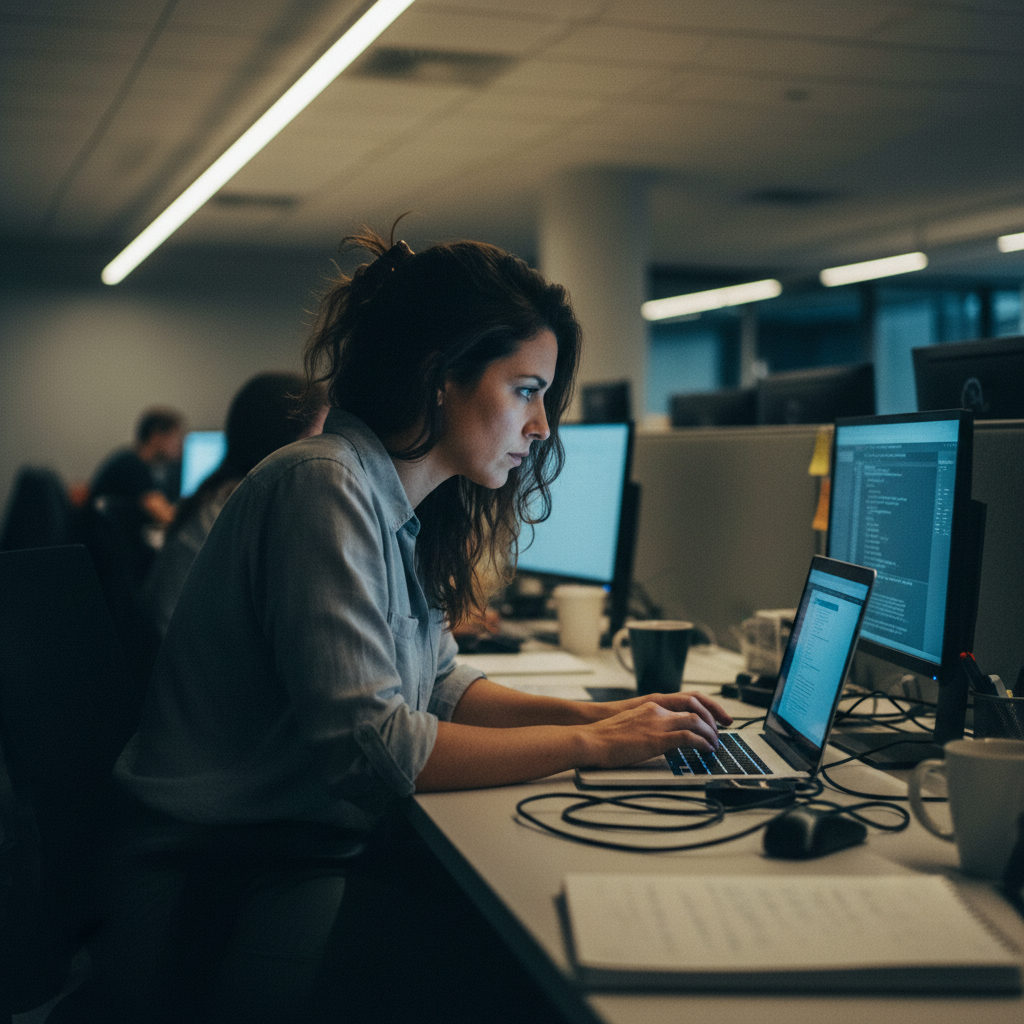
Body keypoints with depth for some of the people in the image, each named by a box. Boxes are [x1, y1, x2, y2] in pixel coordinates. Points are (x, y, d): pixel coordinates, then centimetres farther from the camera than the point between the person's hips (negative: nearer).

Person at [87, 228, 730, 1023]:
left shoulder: (401, 510, 9)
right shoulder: (325, 487, -20)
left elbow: (436, 684, 16)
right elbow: (367, 744, -26)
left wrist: (596, 713, 2)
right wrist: (590, 744, -17)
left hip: (318, 846, 9)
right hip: (226, 888, -9)